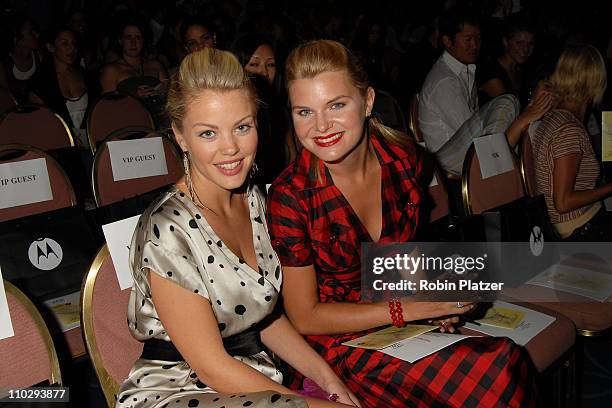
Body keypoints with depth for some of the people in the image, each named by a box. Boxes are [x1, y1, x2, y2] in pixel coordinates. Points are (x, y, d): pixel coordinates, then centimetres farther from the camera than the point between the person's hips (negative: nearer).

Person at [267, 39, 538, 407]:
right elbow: (305, 317, -13)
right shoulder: (290, 197, -19)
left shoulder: (405, 157, -7)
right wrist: (409, 308, -19)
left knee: (510, 359, -20)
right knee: (497, 376, -23)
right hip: (340, 340, -5)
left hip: (410, 319, 5)